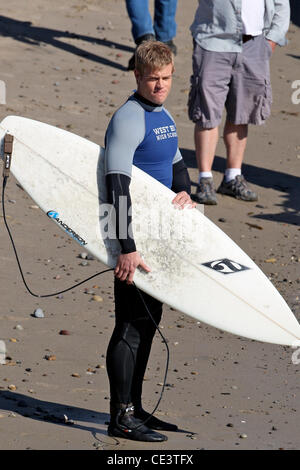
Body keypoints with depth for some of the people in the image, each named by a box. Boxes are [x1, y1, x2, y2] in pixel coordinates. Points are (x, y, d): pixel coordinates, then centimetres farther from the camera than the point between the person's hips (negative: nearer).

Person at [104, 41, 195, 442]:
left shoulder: (164, 118, 12)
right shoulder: (129, 119, -18)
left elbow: (176, 164, 26)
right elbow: (117, 185, -26)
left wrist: (185, 192, 2)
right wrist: (127, 247, -32)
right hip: (134, 233, -9)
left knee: (149, 318, 14)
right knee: (131, 323, -6)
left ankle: (134, 408, 23)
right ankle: (121, 416, 0)